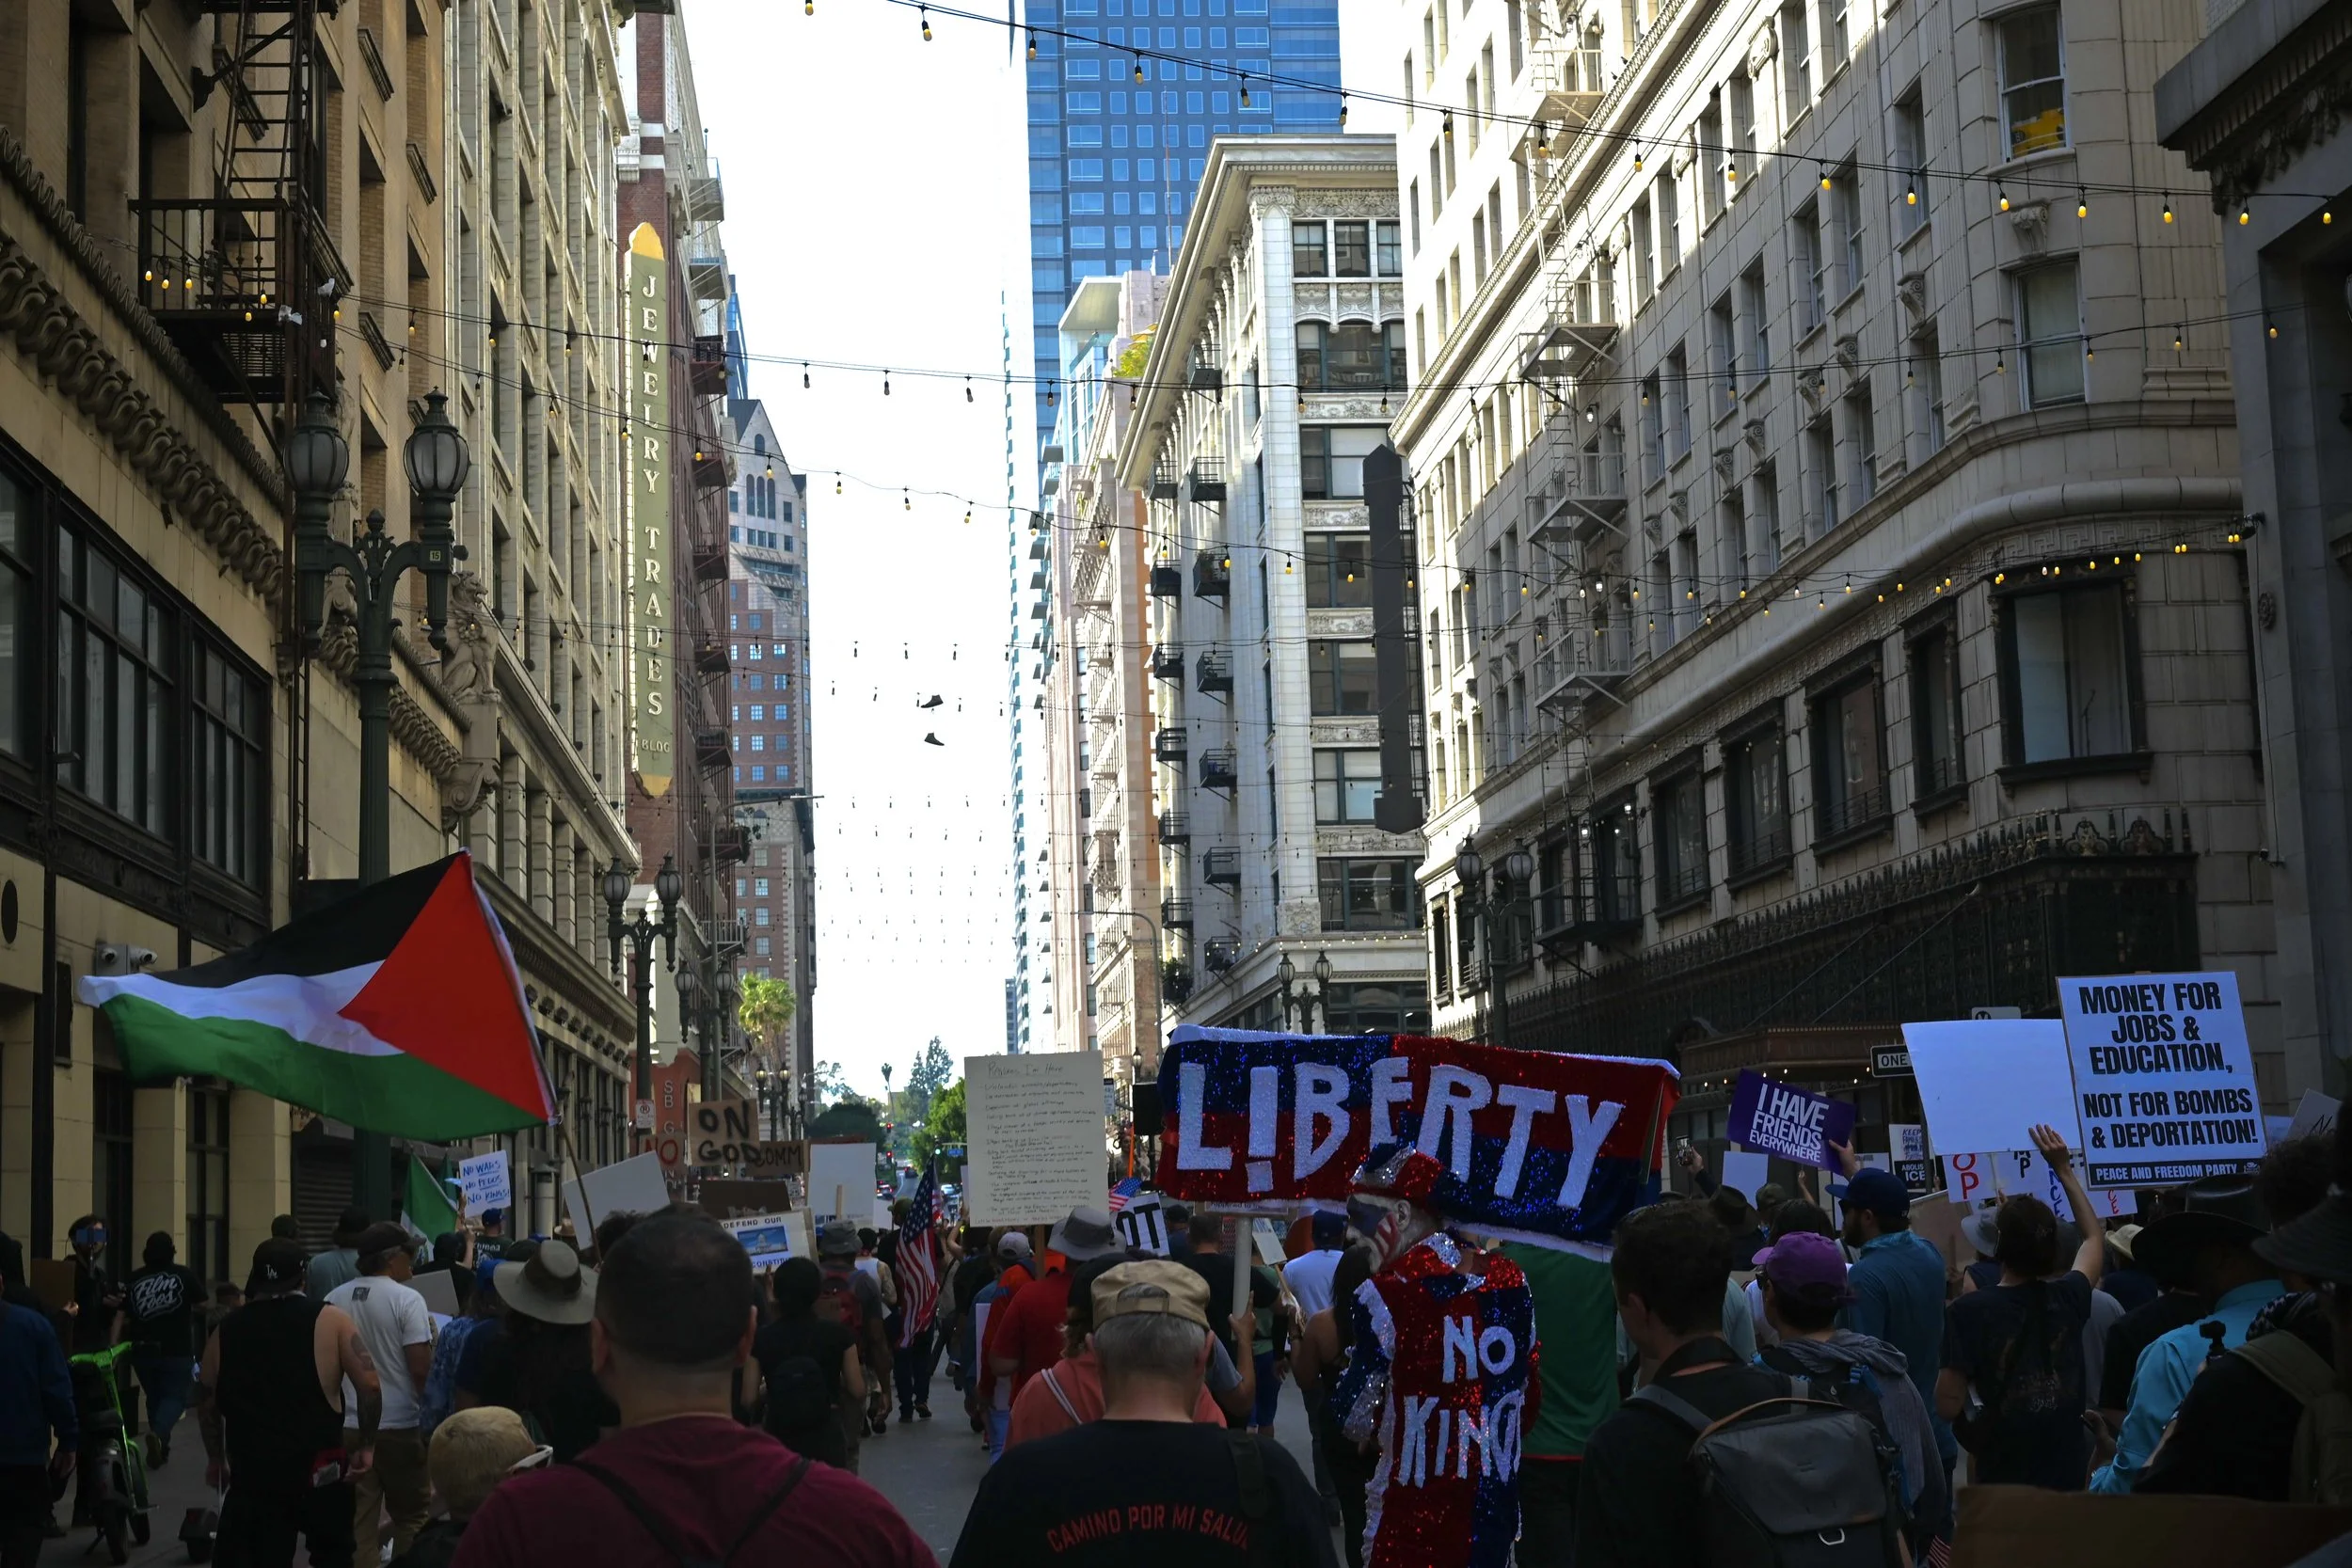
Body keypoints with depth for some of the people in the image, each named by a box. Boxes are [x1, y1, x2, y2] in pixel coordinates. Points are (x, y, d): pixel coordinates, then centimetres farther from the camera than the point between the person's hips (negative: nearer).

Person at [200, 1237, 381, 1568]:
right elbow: (369, 1384, -10)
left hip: (251, 1473, 2)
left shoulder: (226, 1330, 6)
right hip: (319, 1469, -2)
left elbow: (206, 1402, 15)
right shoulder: (329, 1320, -3)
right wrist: (366, 1445, 0)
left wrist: (216, 1458, 28)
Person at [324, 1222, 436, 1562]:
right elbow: (420, 1367, -17)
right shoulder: (407, 1299, -12)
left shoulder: (334, 1299, 2)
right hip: (398, 1424, -4)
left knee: (356, 1517, 9)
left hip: (347, 1425, 4)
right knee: (411, 1515, 10)